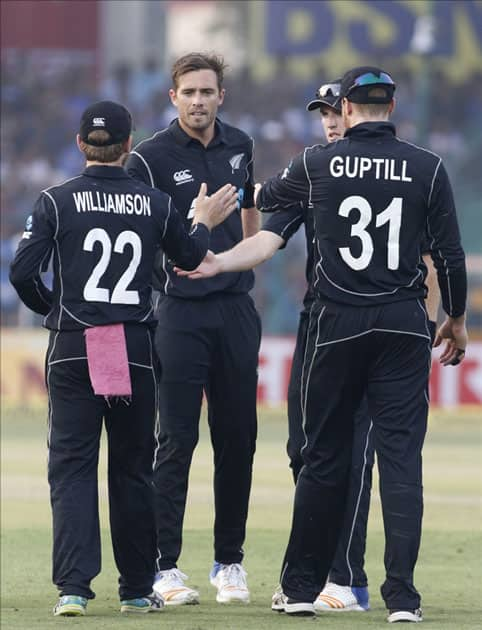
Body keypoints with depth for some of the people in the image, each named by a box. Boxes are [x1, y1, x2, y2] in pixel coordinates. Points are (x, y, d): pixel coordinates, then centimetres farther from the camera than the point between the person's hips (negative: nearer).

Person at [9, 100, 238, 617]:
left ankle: (73, 587, -14)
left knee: (72, 466, -1)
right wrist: (204, 222, 33)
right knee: (133, 468, 12)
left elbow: (22, 272, -9)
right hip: (135, 348, 2)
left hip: (72, 350, -2)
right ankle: (137, 589, 17)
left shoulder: (57, 201, -4)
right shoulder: (154, 204, 2)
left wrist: (49, 306, 10)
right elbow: (190, 258, 14)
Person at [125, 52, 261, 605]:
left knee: (238, 438, 6)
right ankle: (164, 566, -1)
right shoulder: (151, 158, -6)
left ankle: (229, 561, 14)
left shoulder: (238, 145, 9)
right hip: (180, 311, -4)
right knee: (176, 439, -5)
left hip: (236, 306, 4)